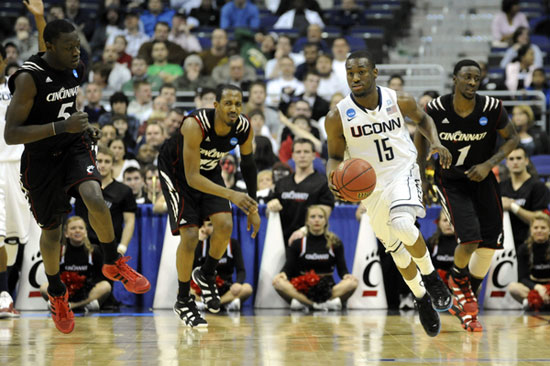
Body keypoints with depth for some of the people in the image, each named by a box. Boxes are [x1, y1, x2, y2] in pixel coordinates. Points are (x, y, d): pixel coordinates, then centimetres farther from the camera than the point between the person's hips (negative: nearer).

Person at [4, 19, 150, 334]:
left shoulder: (78, 69, -2)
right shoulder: (28, 78, -24)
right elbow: (11, 135, -27)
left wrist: (83, 127, 6)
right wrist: (61, 126, -34)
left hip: (74, 146, 3)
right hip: (40, 157, -3)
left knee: (94, 198, -26)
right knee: (52, 230, 9)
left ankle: (114, 264, -4)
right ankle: (57, 294, 34)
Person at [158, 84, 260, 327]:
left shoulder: (244, 128, -21)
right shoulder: (195, 125, -38)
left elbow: (247, 164, 0)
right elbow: (192, 178, -39)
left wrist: (253, 208, 3)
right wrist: (231, 195, -50)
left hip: (209, 170, 5)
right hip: (177, 170, -5)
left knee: (225, 225, -15)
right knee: (189, 235, -16)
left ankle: (206, 275, 15)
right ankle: (183, 302, 3)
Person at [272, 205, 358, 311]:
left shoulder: (335, 243, 10)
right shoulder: (298, 243, 8)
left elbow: (342, 268, 5)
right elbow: (288, 268, 2)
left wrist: (346, 275, -18)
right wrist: (283, 274, -21)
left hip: (327, 289, 0)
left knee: (352, 283, -29)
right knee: (278, 283, -30)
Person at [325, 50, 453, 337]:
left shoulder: (399, 101, -9)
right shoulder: (337, 117, -12)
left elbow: (422, 119, 12)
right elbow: (334, 156, 2)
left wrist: (435, 142, -7)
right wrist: (333, 179, -19)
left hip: (403, 173, -2)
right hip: (372, 187, 2)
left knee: (402, 224, -32)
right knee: (399, 253, 11)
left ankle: (430, 276, -6)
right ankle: (422, 300, 38)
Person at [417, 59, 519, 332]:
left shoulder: (492, 109, -16)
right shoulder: (435, 110, -18)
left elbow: (512, 139, -2)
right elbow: (421, 138, 2)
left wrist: (489, 165, -15)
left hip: (482, 178, 3)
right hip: (450, 181, -3)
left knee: (490, 241, -1)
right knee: (470, 238, -21)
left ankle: (464, 303, 20)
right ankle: (458, 279, 14)